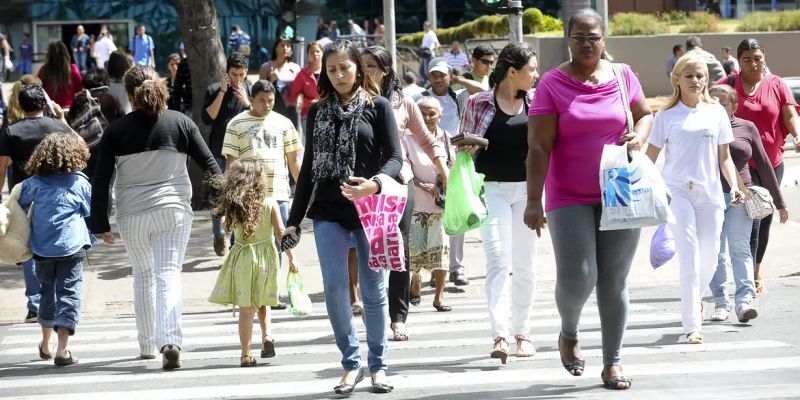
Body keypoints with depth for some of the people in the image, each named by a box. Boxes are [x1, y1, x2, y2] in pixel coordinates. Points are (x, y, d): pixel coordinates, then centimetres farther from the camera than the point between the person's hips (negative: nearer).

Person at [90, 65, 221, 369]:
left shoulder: (117, 130, -2)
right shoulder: (180, 123, 0)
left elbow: (101, 180, -3)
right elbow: (209, 165, 3)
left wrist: (100, 224, 3)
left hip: (132, 214, 0)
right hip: (174, 210, 0)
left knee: (143, 275, 18)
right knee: (169, 275, -4)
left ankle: (147, 345, 25)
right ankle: (170, 341, -24)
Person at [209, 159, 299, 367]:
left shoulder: (233, 206, -5)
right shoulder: (270, 203, -6)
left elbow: (228, 226, 10)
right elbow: (280, 232, -7)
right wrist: (291, 257, -3)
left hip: (242, 258, 0)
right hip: (266, 256, 0)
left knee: (245, 308, 2)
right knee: (262, 303, 20)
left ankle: (246, 354, 0)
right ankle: (267, 336, -1)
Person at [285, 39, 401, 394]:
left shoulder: (377, 107, 2)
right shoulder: (318, 112, 11)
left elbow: (395, 157, -4)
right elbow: (308, 167, 14)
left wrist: (374, 183, -25)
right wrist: (294, 218, 11)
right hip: (328, 212, 2)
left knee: (373, 289, 4)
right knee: (334, 288, -5)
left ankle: (378, 365, 14)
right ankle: (351, 362, 7)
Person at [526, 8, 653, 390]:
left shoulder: (623, 76, 4)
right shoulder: (552, 84, -5)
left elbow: (645, 114, 20)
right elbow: (538, 147, -9)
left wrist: (638, 136, -4)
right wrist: (533, 201, -14)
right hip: (570, 198, -2)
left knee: (614, 282, 4)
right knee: (576, 278, -10)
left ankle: (612, 362, 15)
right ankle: (569, 333, 22)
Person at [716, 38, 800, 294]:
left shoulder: (776, 85, 3)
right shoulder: (728, 85, -2)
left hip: (772, 162, 3)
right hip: (741, 164, -3)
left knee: (764, 219, 15)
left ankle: (756, 271, 32)